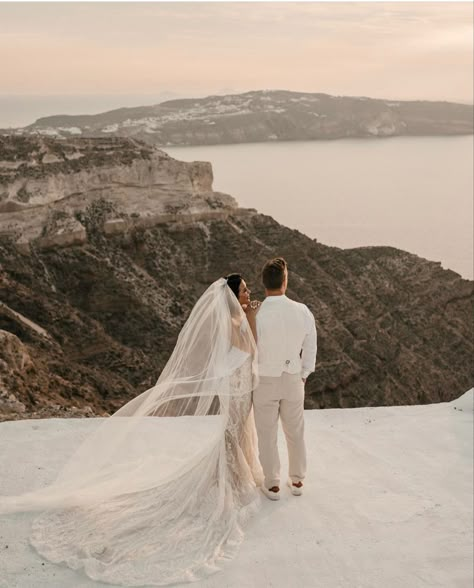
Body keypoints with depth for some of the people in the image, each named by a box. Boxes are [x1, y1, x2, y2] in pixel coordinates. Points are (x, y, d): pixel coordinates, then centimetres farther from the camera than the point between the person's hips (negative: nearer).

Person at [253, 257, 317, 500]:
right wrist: (303, 376, 12)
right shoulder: (302, 311, -15)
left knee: (267, 435, 13)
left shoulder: (255, 316, -23)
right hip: (293, 380, 3)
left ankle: (272, 485, 27)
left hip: (265, 381, -3)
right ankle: (297, 481, 34)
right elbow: (310, 349, -4)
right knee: (295, 432, 20)